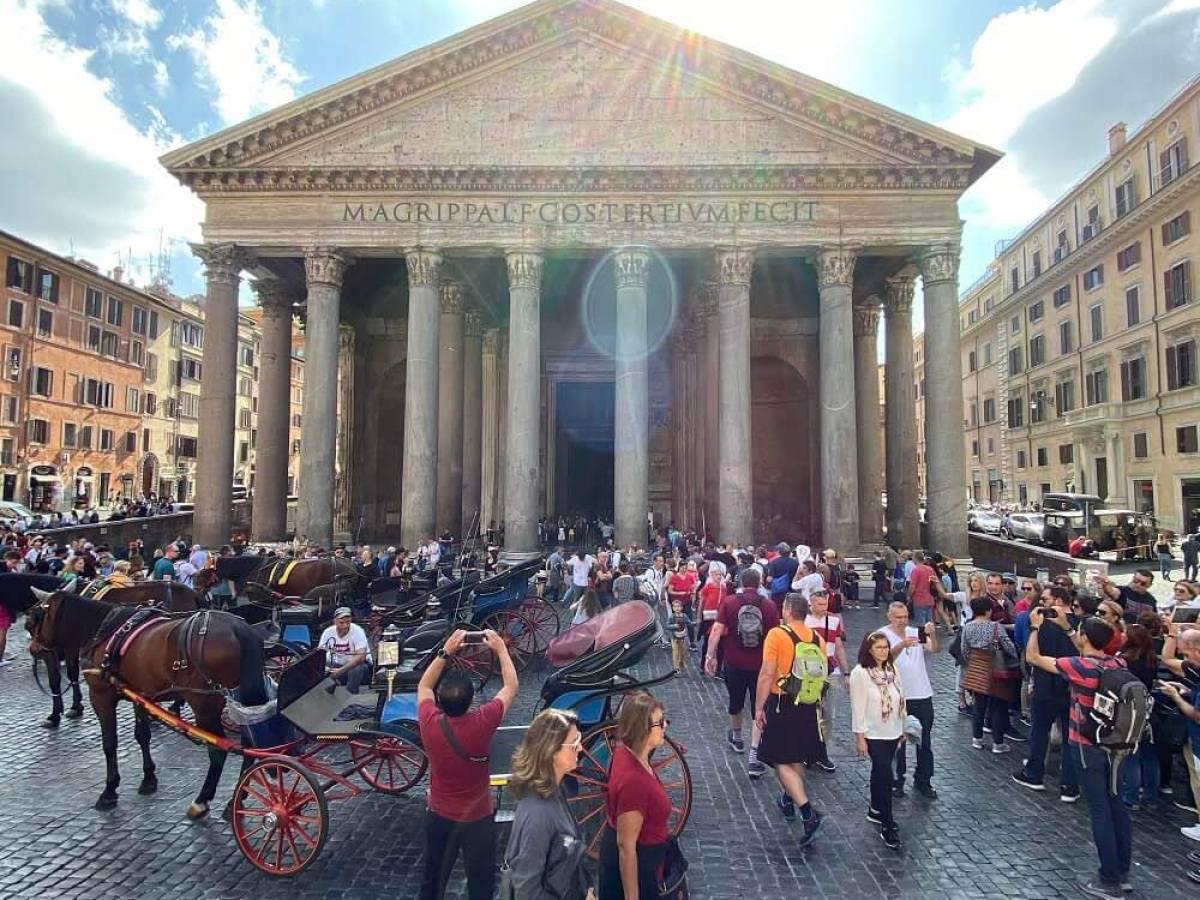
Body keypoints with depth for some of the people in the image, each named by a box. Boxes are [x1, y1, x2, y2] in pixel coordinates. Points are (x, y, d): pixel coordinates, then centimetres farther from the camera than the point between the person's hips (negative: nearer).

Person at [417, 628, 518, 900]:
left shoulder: (429, 723, -23)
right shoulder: (482, 723, -29)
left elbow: (424, 686, 0)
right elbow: (511, 686, -13)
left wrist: (446, 652, -3)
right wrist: (500, 648, -4)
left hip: (438, 816, 3)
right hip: (477, 819, -3)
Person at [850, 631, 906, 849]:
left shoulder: (892, 670, 4)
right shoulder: (860, 673, -16)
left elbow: (899, 700, 12)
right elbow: (858, 707, -15)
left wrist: (902, 729, 15)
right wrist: (860, 737, -15)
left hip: (892, 733, 6)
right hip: (873, 734, -6)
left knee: (880, 772, 18)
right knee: (885, 775, -10)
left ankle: (875, 810, 34)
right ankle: (888, 826, -1)